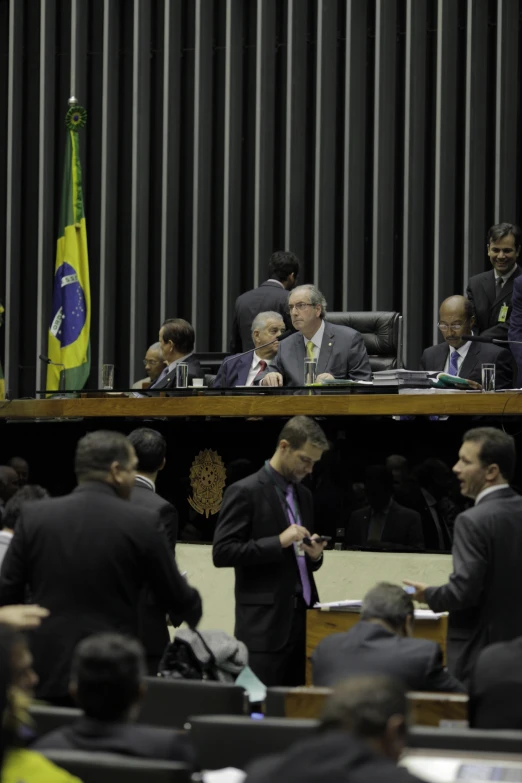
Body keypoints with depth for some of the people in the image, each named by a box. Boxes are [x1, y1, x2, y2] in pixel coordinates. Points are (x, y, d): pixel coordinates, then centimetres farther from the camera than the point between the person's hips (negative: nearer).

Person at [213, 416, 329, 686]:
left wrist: (314, 555, 1)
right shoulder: (245, 492, -7)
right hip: (266, 622, -7)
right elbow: (222, 553, -13)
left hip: (301, 616, 7)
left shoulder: (303, 495, 17)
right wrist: (278, 542, -19)